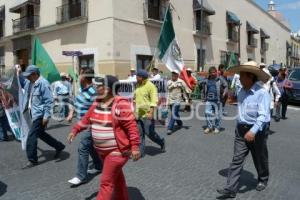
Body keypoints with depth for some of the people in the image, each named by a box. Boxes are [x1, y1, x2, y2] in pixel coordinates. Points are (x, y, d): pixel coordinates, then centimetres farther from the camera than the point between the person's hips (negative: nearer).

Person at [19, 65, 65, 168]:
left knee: (31, 136, -5)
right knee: (40, 134, 19)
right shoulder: (29, 83, 9)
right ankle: (59, 146, 32)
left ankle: (32, 160, 10)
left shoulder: (43, 83, -18)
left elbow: (48, 101, -21)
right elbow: (21, 82, 30)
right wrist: (19, 73, 11)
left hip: (40, 114, -10)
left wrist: (46, 116, -23)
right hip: (33, 113, 10)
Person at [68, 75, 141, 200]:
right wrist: (75, 130, 6)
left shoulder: (121, 104, -22)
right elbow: (87, 118, 12)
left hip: (117, 150, -8)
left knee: (106, 182, -2)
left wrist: (135, 147, -25)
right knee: (116, 175, 25)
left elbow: (131, 126, -23)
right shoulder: (97, 102, 3)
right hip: (102, 150, 9)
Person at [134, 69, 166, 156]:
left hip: (147, 114, -7)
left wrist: (151, 112, -27)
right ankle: (140, 151, 16)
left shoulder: (150, 86, -12)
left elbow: (154, 100, -18)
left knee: (149, 133, -1)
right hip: (138, 114, 7)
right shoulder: (138, 85, 11)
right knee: (139, 134, 8)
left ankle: (161, 142, 26)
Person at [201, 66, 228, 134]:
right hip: (208, 100, 2)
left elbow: (226, 86, 4)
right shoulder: (206, 81, 8)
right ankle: (209, 127, 10)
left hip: (217, 100, -2)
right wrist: (204, 97, 15)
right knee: (207, 113, -3)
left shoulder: (220, 80, -2)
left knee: (217, 114, 5)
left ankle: (217, 127, 20)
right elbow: (203, 90, 20)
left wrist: (224, 93, -7)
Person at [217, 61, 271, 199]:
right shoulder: (241, 92, 6)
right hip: (241, 130, 6)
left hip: (257, 131, -5)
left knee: (260, 159, 16)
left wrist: (253, 131, -34)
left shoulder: (262, 93, -17)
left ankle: (263, 180, 42)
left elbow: (263, 115, -24)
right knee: (237, 159, 2)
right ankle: (230, 189, 4)